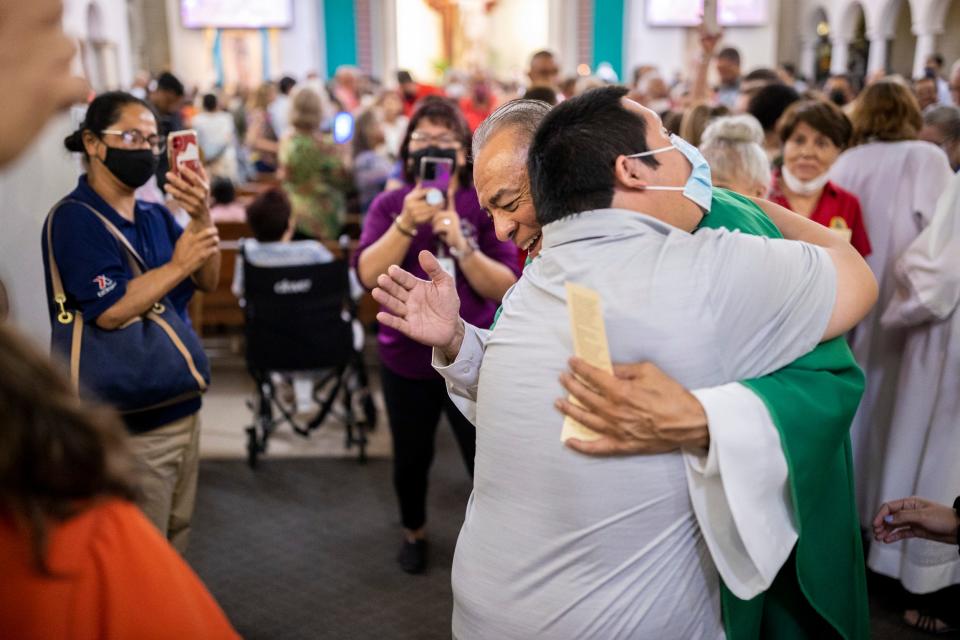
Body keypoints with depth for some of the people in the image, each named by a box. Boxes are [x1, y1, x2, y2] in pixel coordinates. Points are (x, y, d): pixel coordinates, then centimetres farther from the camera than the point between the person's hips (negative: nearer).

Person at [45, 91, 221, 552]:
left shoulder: (155, 216, 8)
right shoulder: (74, 220, -12)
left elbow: (207, 282, -3)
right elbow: (109, 311, -23)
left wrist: (201, 216, -18)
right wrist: (177, 265, -17)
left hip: (182, 406, 7)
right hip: (129, 421, -7)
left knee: (177, 536, 20)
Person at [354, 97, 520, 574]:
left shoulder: (486, 206, -7)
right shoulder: (389, 204, -3)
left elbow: (505, 288, -15)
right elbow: (368, 275, -18)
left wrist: (461, 244, -28)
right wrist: (407, 223, -29)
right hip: (406, 358, 2)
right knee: (410, 459, 18)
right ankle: (414, 531, 46)